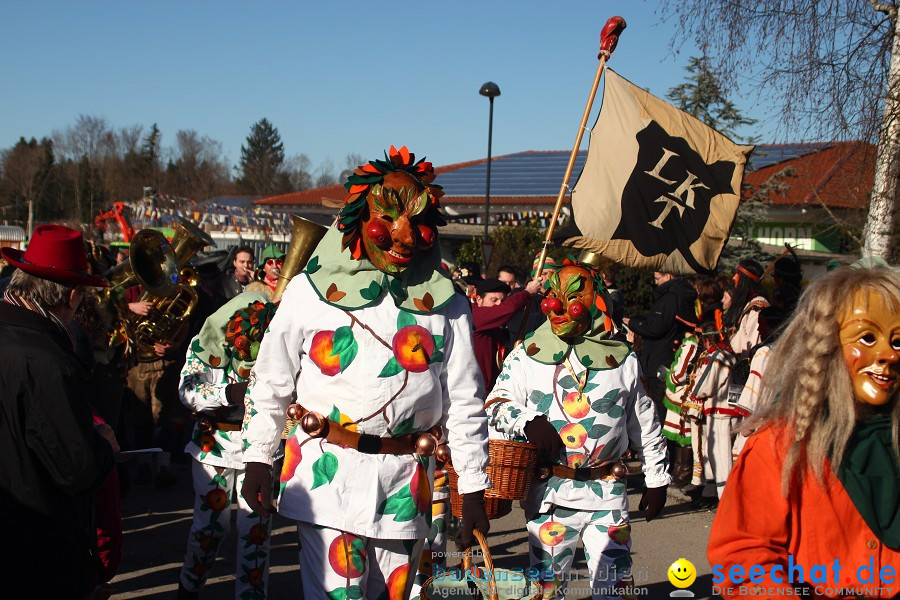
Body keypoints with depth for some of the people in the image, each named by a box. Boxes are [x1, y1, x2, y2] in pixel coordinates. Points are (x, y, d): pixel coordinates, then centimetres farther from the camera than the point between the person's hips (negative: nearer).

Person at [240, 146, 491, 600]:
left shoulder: (446, 305, 3)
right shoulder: (309, 291, 0)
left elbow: (465, 402, 6)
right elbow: (270, 384, 7)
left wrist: (473, 487, 4)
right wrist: (257, 459, 5)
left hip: (406, 481, 2)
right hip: (327, 474, -2)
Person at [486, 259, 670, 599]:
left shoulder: (622, 359, 6)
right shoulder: (527, 354, 3)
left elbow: (645, 425, 13)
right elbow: (497, 404, 4)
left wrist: (656, 479, 13)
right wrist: (527, 421, -16)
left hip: (608, 494, 0)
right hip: (550, 493, 0)